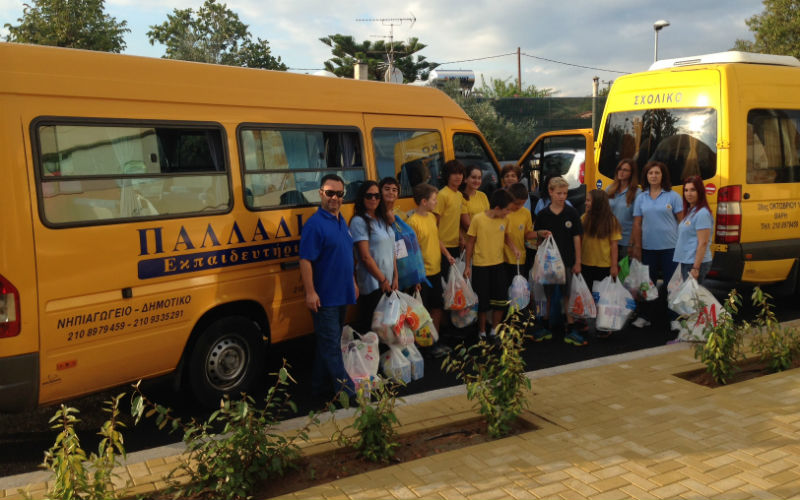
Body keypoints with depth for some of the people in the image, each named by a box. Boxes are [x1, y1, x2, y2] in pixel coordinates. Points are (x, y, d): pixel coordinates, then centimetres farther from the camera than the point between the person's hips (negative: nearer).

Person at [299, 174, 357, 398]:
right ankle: (347, 390, 2)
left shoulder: (342, 222, 12)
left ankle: (321, 385, 27)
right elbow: (305, 260, -19)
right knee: (331, 345, -2)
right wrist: (310, 292, -23)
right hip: (324, 297, -9)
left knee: (329, 343, 16)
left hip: (341, 294, 9)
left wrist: (353, 282, 21)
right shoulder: (315, 224, -15)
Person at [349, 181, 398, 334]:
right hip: (371, 284, -7)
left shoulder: (383, 220, 11)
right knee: (368, 326, 1)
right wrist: (383, 280, -12)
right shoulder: (359, 222, -11)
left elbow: (391, 251, 13)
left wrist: (395, 278, 6)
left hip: (388, 283, 7)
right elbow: (365, 257, -15)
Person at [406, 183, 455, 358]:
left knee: (437, 307, 16)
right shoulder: (413, 222, -18)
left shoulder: (432, 217, 7)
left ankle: (435, 341, 29)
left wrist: (447, 254, 6)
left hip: (436, 271, 8)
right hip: (423, 274, -8)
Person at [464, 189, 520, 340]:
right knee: (482, 301, 4)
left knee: (500, 300, 8)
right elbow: (470, 242, -6)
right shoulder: (478, 219, -15)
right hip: (480, 265, -4)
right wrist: (467, 266, -4)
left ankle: (494, 330, 27)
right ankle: (482, 332, 23)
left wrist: (513, 247, -5)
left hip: (498, 265, 5)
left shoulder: (505, 219, -1)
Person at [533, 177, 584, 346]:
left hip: (567, 260, -1)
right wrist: (542, 234, -17)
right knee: (550, 295, 12)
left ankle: (571, 330, 11)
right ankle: (548, 327, 25)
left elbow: (576, 238, -1)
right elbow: (536, 235, 7)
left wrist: (577, 262, -3)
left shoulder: (571, 213, -3)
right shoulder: (543, 214, -1)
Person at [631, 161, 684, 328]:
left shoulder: (673, 196, -2)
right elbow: (637, 224, 7)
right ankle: (644, 316, 22)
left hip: (670, 247, -3)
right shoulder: (641, 198, 6)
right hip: (648, 248, 3)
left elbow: (682, 220, -2)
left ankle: (675, 317, 13)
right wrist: (637, 247, 5)